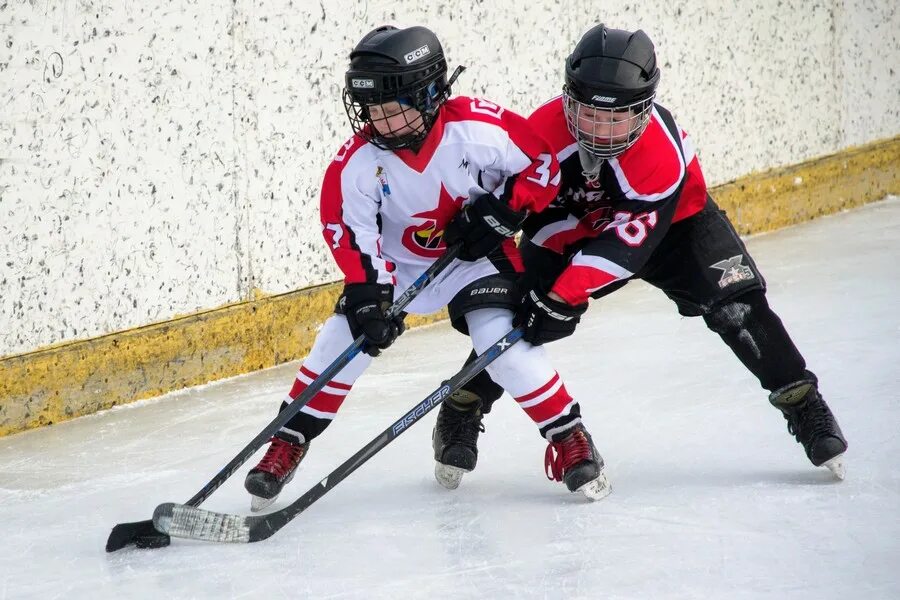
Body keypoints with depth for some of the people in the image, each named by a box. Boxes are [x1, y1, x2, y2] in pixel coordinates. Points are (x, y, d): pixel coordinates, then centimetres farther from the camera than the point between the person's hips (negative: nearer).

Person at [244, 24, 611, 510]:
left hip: (475, 254, -2)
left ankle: (571, 437, -3)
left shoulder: (478, 129, -27)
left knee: (502, 340, -20)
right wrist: (366, 291, -23)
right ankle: (288, 443, 2)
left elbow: (543, 165, -15)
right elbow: (348, 228, -14)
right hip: (397, 261, 2)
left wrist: (502, 211, -23)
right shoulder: (359, 161, -20)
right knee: (346, 336, -11)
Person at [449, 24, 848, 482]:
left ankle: (802, 404, -4)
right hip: (573, 225, 2)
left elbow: (629, 237, -38)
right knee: (517, 311, -12)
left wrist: (566, 293, -43)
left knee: (736, 306, -16)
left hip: (673, 221, -2)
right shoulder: (544, 130, -29)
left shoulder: (662, 153, -37)